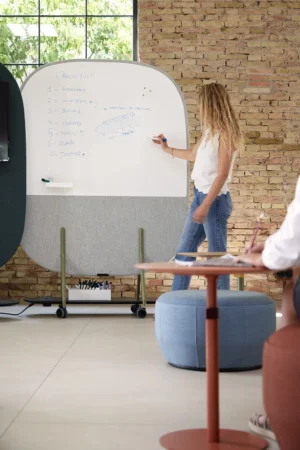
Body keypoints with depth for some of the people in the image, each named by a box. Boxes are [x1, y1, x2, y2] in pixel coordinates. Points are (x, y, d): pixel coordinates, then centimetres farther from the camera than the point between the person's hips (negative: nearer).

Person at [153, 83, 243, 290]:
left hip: (215, 200, -9)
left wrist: (205, 206, -22)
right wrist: (167, 149, 45)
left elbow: (222, 174, -19)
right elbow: (193, 155, 32)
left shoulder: (224, 133, -14)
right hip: (200, 196, 10)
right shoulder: (210, 132, 13)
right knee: (184, 252, 13)